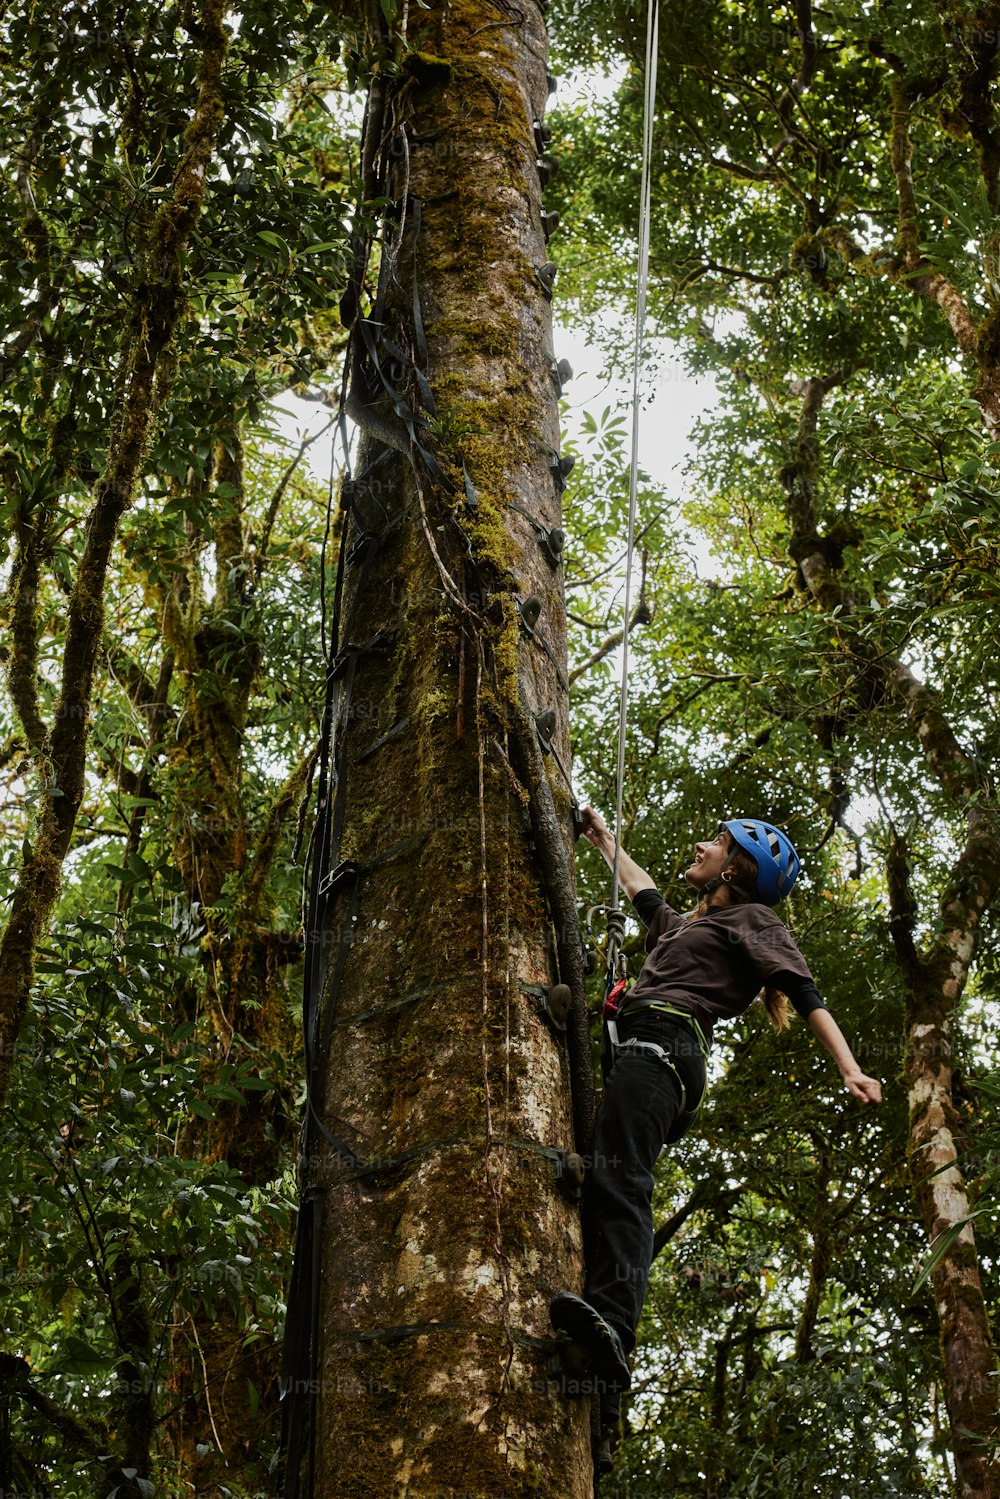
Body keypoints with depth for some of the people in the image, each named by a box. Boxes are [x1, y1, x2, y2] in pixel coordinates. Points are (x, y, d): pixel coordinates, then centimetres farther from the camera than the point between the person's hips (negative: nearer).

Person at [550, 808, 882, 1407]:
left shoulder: (751, 919, 13)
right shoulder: (686, 926, 37)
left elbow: (805, 992, 0)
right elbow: (643, 889, 56)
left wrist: (849, 1068, -13)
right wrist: (604, 838, 67)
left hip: (662, 1044, -8)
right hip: (630, 1051, 8)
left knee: (617, 1178, -30)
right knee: (596, 1182, -10)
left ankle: (612, 1324, -51)